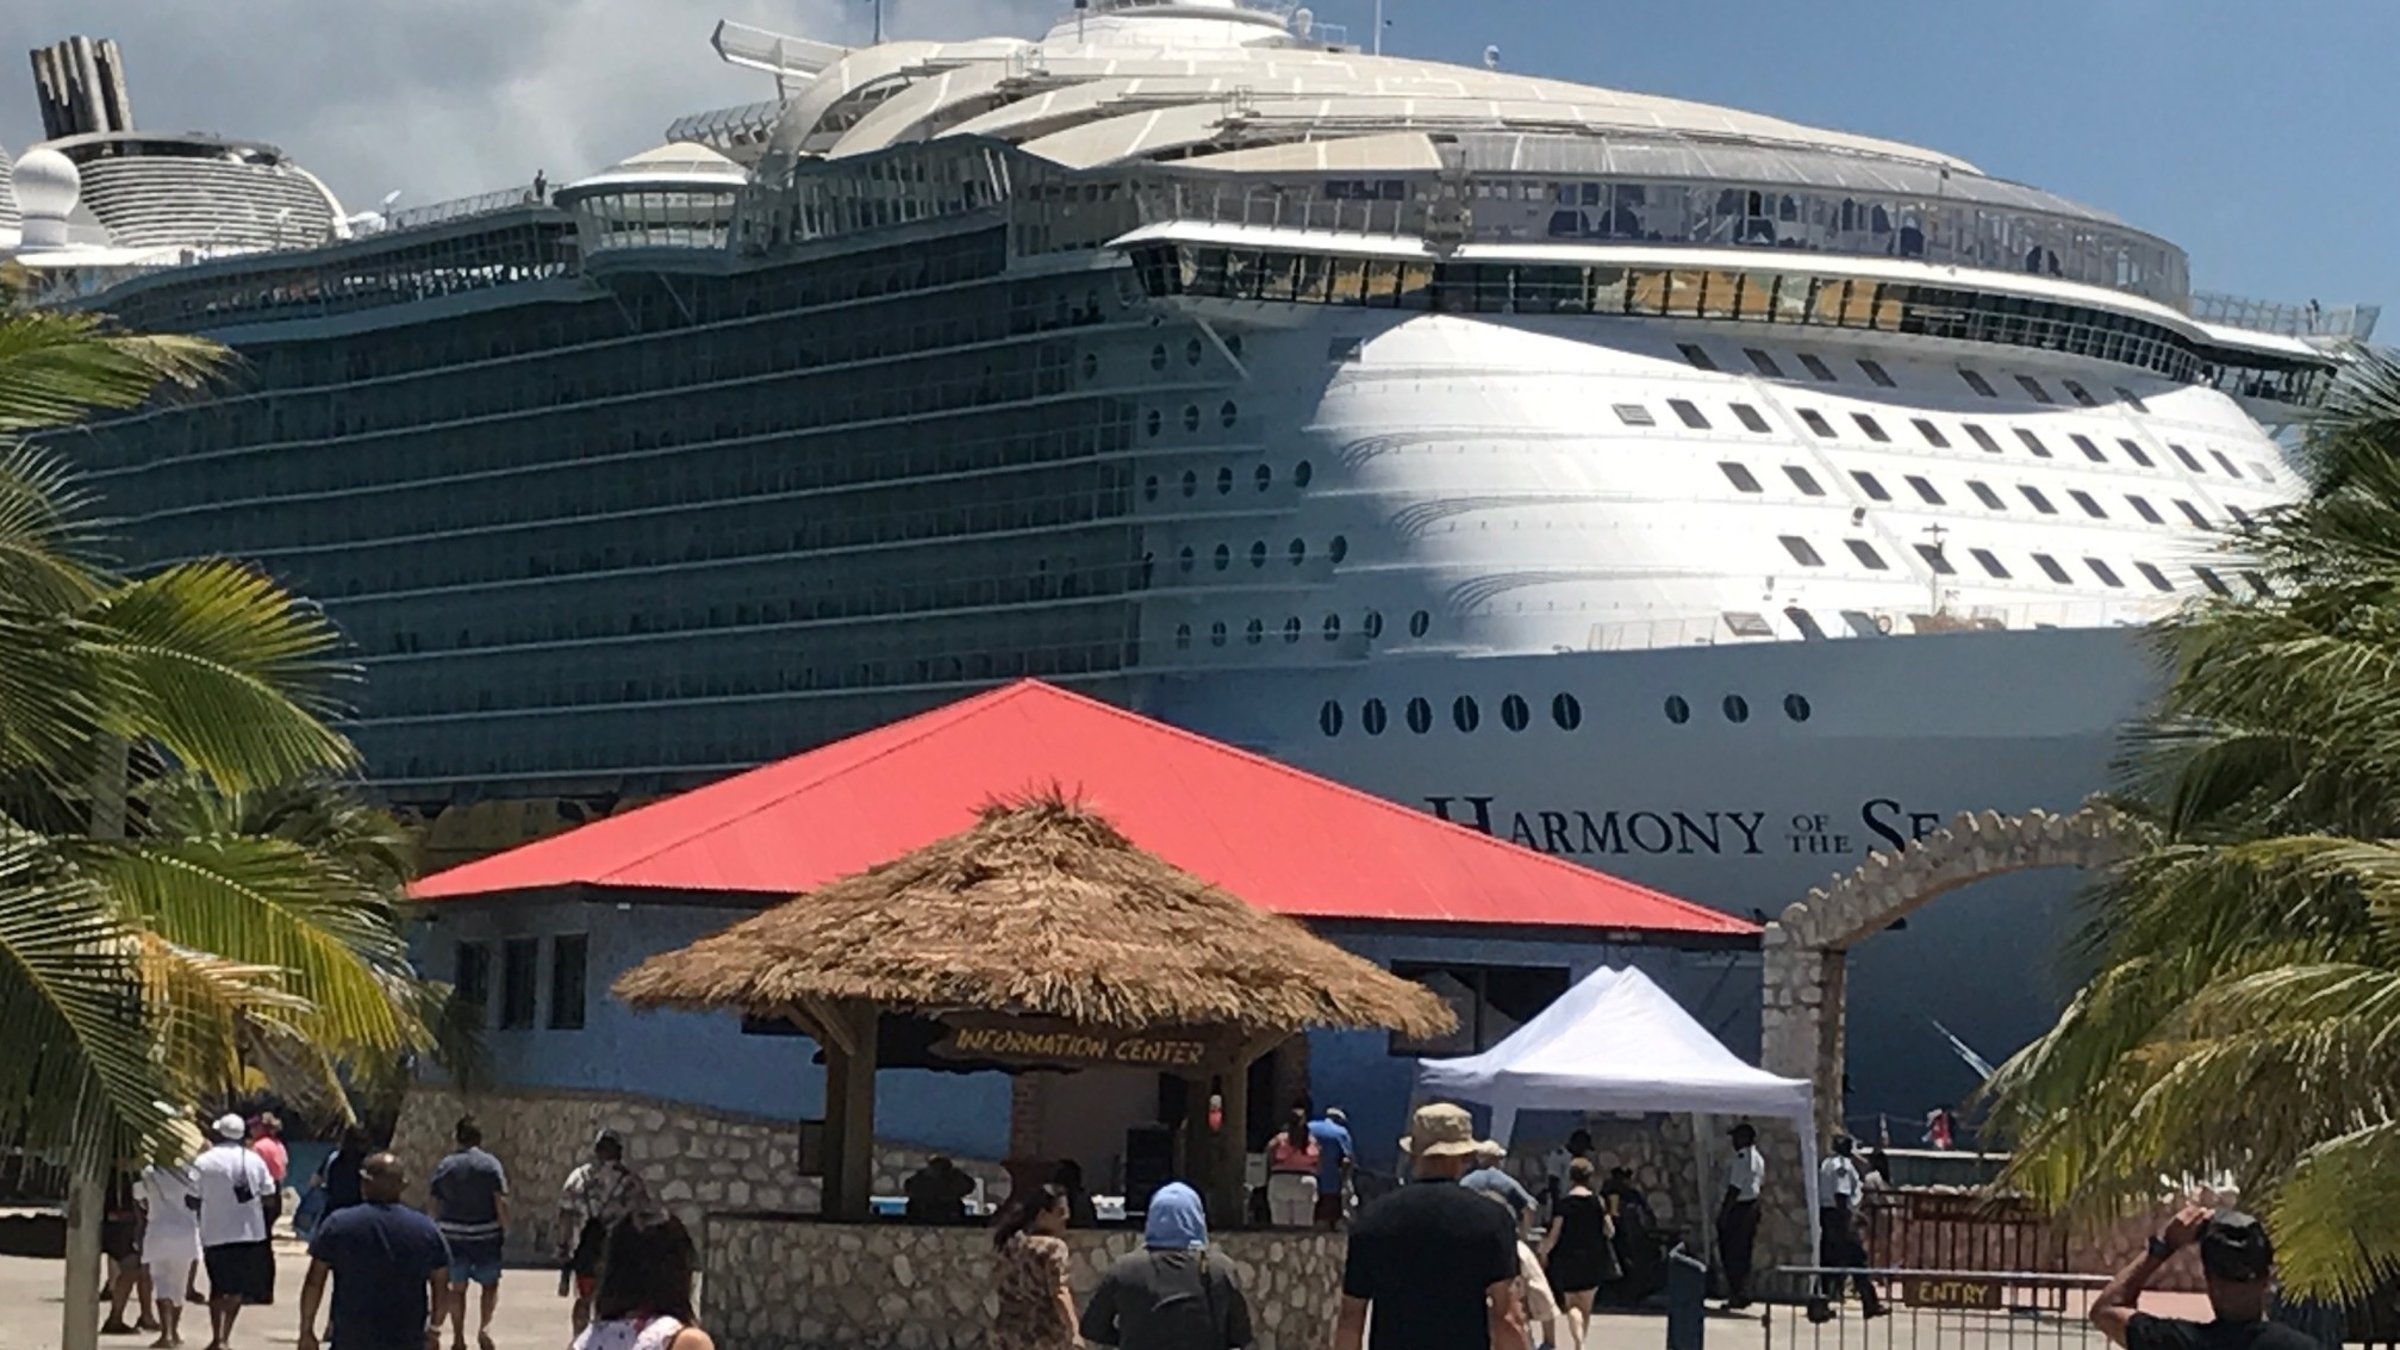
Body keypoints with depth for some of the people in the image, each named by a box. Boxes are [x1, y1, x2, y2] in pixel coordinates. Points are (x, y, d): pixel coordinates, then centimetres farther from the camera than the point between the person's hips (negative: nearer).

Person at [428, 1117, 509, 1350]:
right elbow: (501, 1201, -11)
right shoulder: (490, 1164, -6)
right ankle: (485, 1326, -9)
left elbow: (435, 1203, 5)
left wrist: (439, 1230, 16)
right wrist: (505, 1230, 0)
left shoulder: (444, 1166, 3)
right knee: (490, 1284, 12)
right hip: (486, 1235, -2)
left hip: (453, 1235, 2)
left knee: (457, 1287, 13)